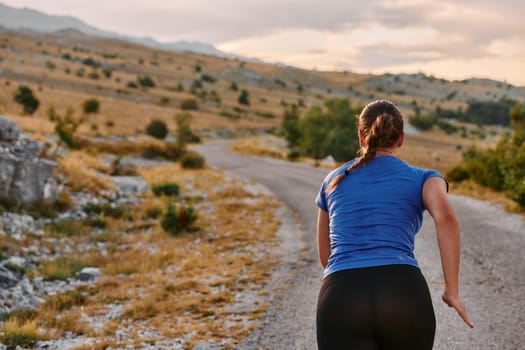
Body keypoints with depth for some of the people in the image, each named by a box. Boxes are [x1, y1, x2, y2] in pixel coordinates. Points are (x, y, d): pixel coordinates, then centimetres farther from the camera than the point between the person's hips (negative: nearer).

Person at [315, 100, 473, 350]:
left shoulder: (334, 181, 25)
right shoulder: (422, 179, 16)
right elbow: (445, 216, -8)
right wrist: (452, 291, -5)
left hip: (342, 303, 1)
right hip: (404, 298, 0)